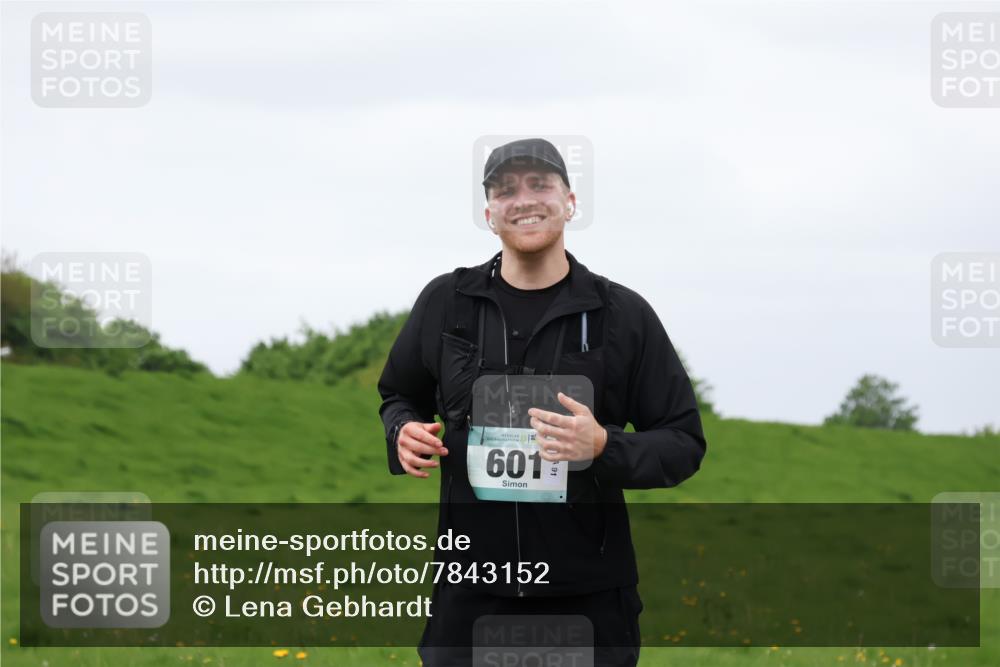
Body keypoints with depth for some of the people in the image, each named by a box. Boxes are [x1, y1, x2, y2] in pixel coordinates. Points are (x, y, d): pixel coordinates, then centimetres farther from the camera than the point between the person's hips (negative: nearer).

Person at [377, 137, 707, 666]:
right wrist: (404, 433, -3)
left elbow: (684, 442, 1)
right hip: (471, 590, 1)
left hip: (589, 595, -1)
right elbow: (400, 395, 20)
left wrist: (604, 446, -17)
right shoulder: (445, 302, 4)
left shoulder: (623, 315, -1)